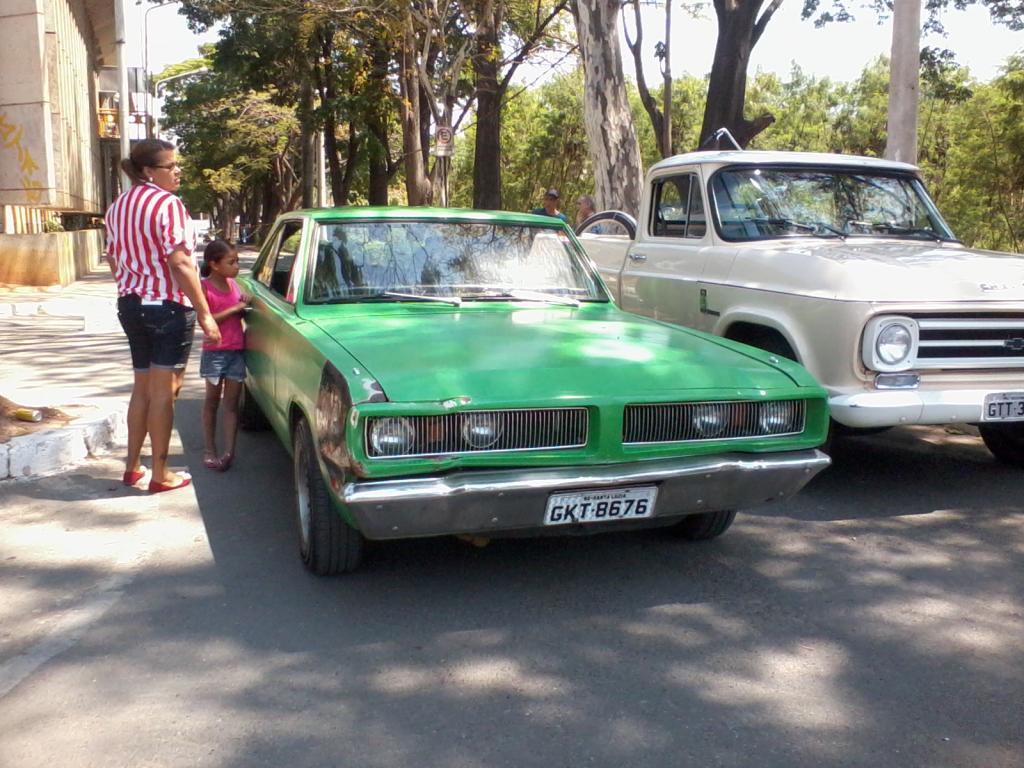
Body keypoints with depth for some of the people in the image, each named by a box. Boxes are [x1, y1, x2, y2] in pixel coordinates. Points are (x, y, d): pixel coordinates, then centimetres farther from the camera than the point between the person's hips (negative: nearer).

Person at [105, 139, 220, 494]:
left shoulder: (118, 206, 11)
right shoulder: (168, 204, -15)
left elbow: (113, 259, 15)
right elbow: (180, 263, -20)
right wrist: (204, 313, -18)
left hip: (131, 305, 8)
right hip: (168, 306, -8)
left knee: (142, 387, 18)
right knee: (164, 391, -1)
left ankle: (132, 466, 24)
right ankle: (161, 474, 5)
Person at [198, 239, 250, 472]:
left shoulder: (234, 284, 8)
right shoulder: (205, 288, -9)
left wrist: (245, 303, 0)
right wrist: (235, 308, -19)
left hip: (237, 350, 5)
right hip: (215, 351, -5)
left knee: (232, 402, 0)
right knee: (212, 400, 6)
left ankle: (228, 452, -2)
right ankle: (209, 450, 14)